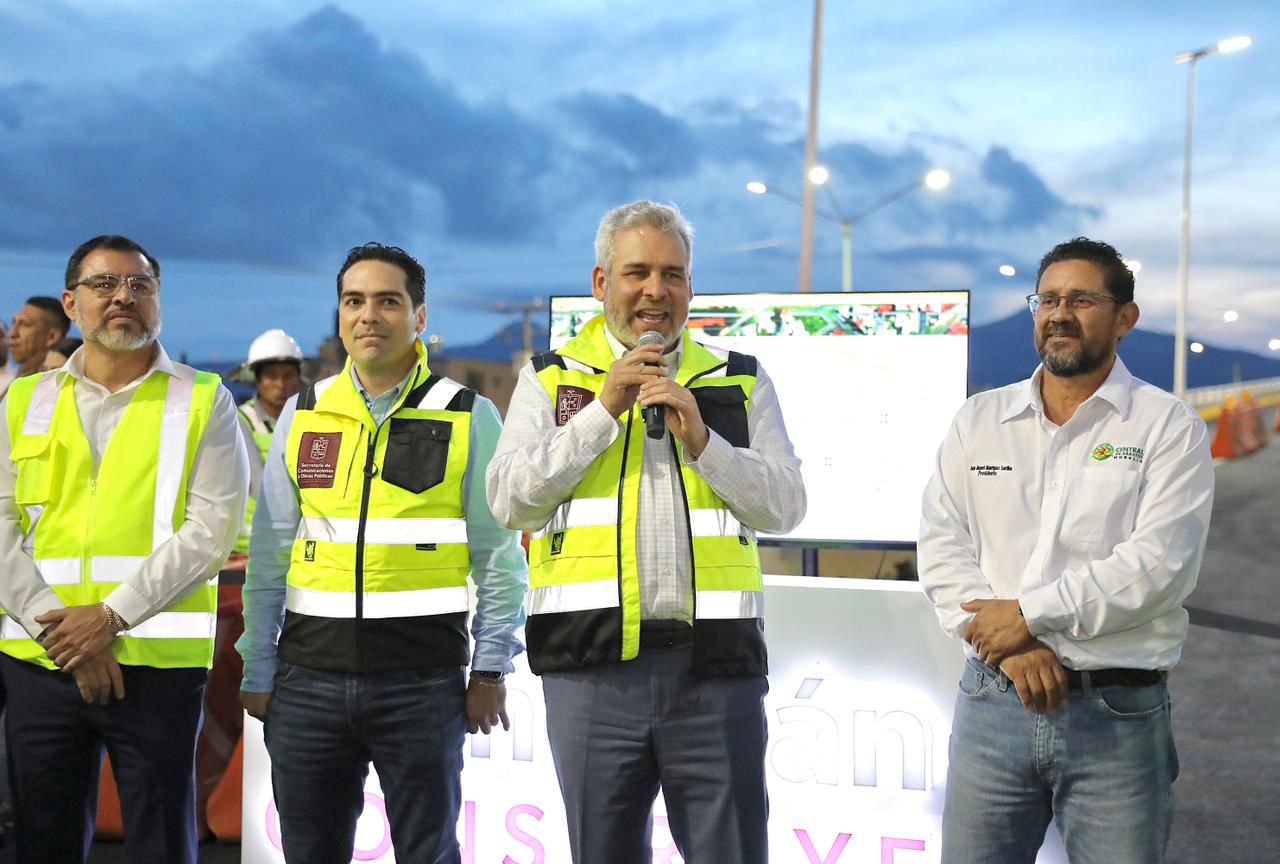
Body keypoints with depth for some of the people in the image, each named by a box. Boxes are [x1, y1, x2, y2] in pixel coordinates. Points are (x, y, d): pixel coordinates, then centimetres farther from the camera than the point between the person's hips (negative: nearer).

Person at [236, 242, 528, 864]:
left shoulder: (469, 417, -1)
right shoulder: (303, 415, 8)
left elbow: (498, 556, -1)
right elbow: (269, 555, 10)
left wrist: (490, 671, -4)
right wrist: (257, 670, 7)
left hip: (422, 680, -3)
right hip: (309, 678, 3)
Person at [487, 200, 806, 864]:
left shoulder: (741, 381, 11)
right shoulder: (551, 379, 9)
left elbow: (785, 507, 3)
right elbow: (511, 502, -3)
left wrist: (702, 441, -11)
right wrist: (604, 410, -8)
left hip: (717, 664, 0)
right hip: (590, 664, 0)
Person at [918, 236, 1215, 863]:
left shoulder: (1169, 427, 0)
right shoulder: (977, 422, 10)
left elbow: (1159, 563, -12)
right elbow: (942, 548, 2)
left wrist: (1029, 614, -12)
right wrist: (1008, 645, -11)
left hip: (1118, 716, -2)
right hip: (991, 702, 3)